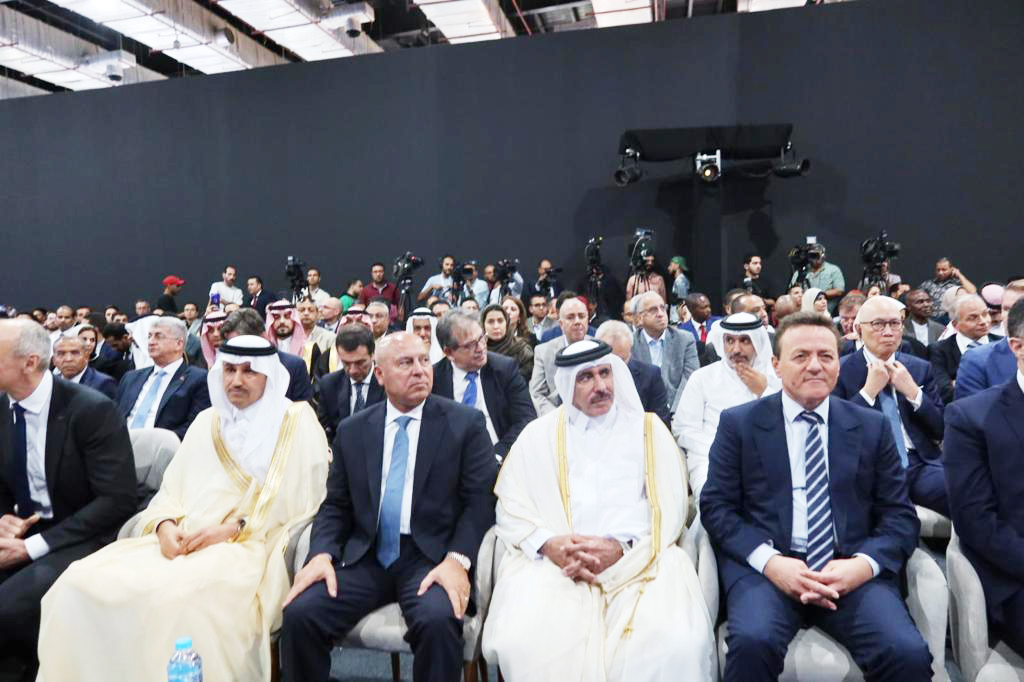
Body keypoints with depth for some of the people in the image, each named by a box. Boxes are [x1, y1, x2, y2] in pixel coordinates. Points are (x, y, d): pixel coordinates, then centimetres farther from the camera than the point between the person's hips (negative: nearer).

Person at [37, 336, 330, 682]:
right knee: (82, 582, -15)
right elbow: (171, 490, 17)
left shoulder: (298, 423, 0)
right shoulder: (206, 421, 19)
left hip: (252, 547, -6)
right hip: (181, 542, 6)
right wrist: (166, 525, -6)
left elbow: (299, 502, -7)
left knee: (180, 596, -34)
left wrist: (231, 529, -16)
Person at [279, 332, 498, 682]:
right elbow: (335, 505, 12)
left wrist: (458, 559, -19)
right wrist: (322, 554, -7)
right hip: (365, 556, 3)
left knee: (438, 620, -31)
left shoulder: (466, 423, 1)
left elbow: (481, 498, -4)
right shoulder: (352, 430, 11)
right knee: (300, 614, -19)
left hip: (431, 555, -3)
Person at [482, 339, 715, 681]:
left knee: (675, 643, -27)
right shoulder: (539, 434, 13)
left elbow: (668, 506, 3)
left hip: (637, 561, 0)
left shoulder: (648, 428, 12)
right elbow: (511, 507, 7)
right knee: (521, 641, -25)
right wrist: (549, 544, -13)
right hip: (554, 561, 1)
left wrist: (621, 547, -14)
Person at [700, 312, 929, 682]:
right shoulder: (738, 423, 5)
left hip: (851, 569, 3)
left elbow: (899, 514, 9)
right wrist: (769, 562, -15)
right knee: (753, 642, -30)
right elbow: (716, 506, 1)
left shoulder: (872, 426, 12)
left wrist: (864, 564, -11)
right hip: (763, 566, -2)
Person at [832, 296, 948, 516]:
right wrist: (869, 390, -10)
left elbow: (941, 431, 11)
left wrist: (912, 391, -4)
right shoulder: (841, 370, 2)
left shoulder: (921, 368, 13)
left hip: (921, 465, 4)